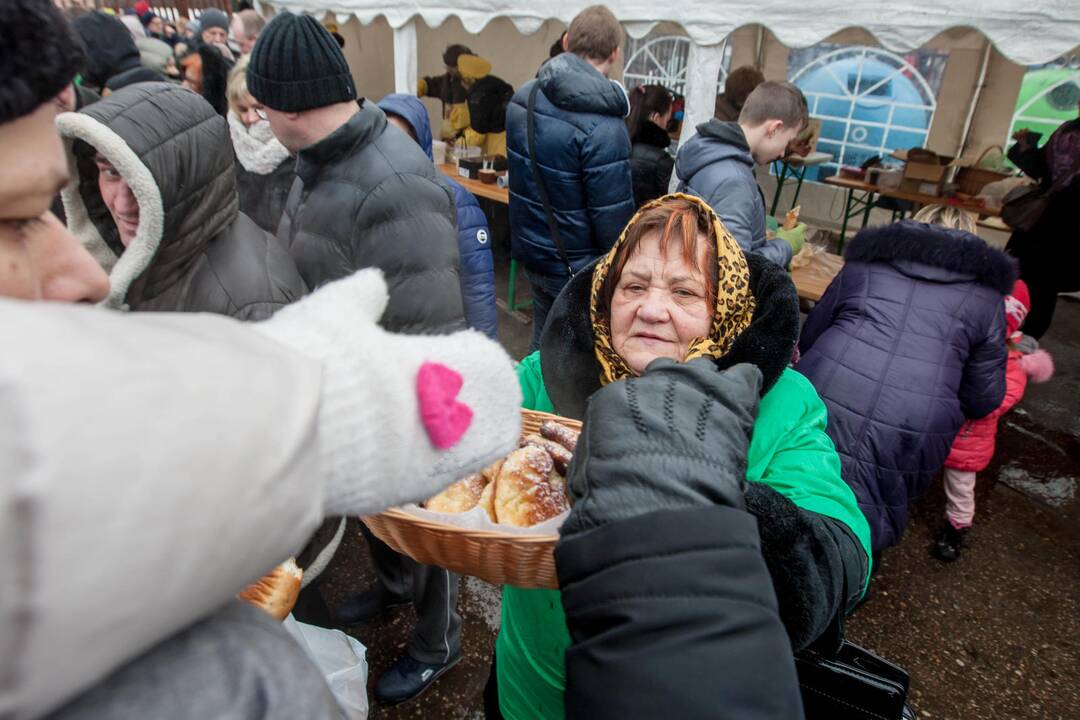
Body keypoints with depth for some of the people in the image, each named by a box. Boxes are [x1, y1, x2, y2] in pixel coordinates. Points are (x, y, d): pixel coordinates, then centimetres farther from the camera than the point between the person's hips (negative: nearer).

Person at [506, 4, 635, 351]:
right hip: (578, 267, -7)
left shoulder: (523, 97, -1)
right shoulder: (602, 126, -25)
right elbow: (613, 217, -21)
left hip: (530, 251, 7)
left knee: (542, 346, 23)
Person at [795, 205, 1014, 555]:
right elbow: (984, 398, 17)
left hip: (822, 401, 1)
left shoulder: (865, 261, 21)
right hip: (912, 431, 0)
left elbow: (807, 339, 26)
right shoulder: (984, 293, 17)